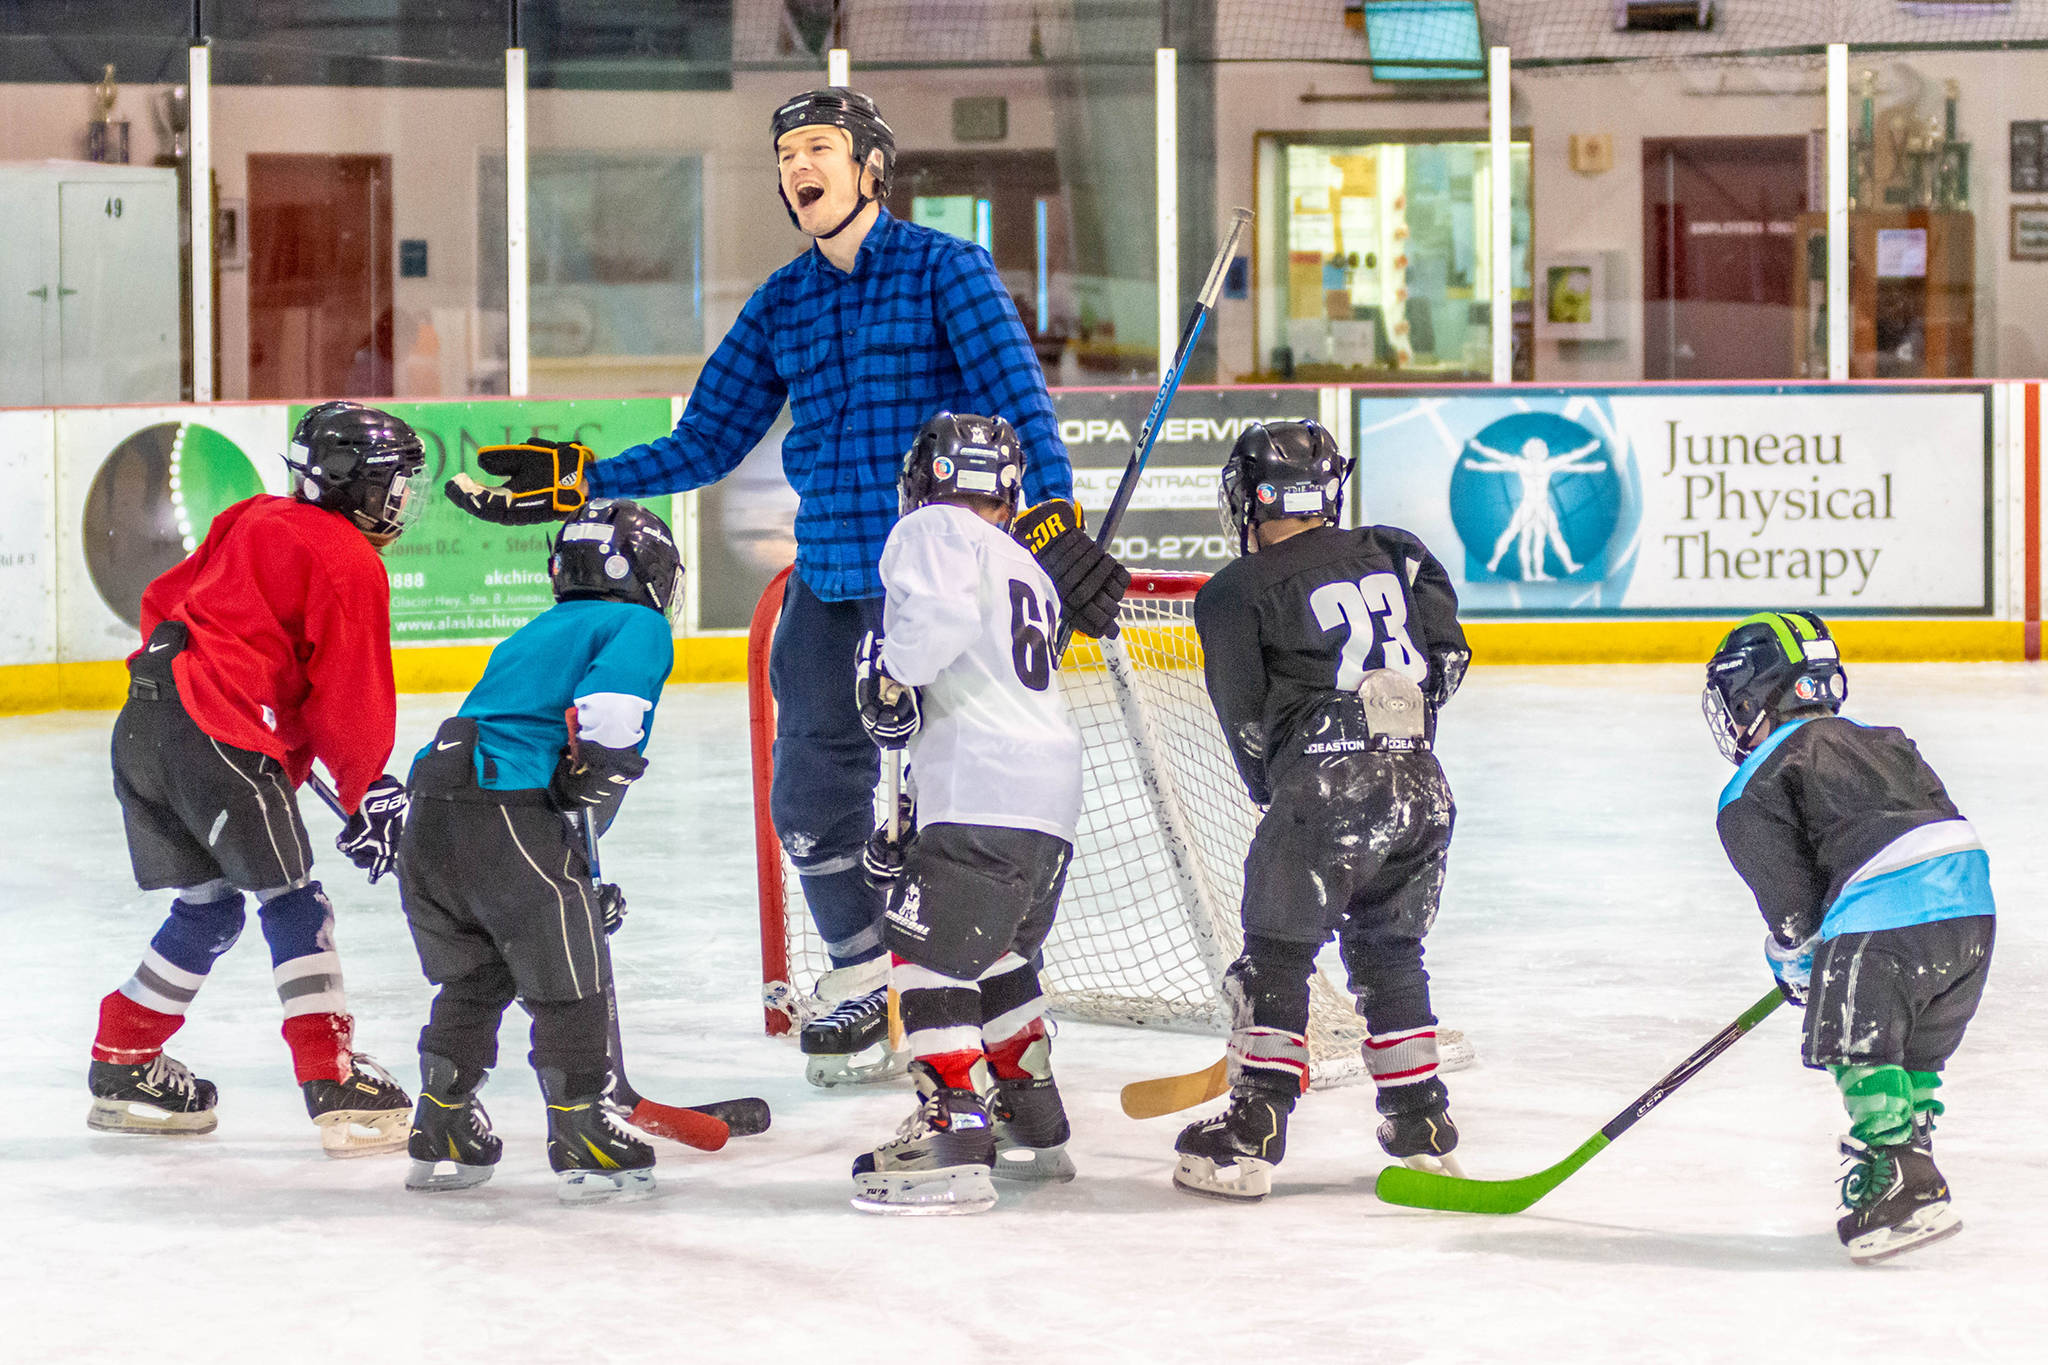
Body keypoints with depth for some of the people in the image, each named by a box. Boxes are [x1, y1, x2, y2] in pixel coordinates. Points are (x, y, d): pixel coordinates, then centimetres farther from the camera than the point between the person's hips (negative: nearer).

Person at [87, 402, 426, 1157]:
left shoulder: (253, 521, 20)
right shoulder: (349, 564, -4)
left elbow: (163, 603, 25)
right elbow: (351, 698, -4)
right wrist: (371, 795, 8)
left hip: (145, 722, 9)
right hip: (219, 737, -9)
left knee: (208, 906, 19)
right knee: (292, 903, -4)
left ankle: (122, 1068, 25)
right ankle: (338, 1088, -9)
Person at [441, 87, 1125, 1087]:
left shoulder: (945, 269, -3)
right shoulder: (781, 306, 13)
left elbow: (1014, 394, -12)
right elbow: (708, 442, 16)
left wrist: (1052, 514, -26)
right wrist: (578, 481, 6)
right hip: (826, 584, 6)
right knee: (812, 798, 7)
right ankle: (865, 986, 24)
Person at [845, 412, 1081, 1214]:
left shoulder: (931, 532, 2)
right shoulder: (1026, 570, 29)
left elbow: (940, 614, -21)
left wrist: (891, 673, -4)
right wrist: (904, 822, 30)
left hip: (988, 796, -9)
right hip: (1051, 791, 9)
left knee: (929, 949, -8)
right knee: (995, 955, 24)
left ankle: (953, 1145, -15)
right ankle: (1033, 1131, 31)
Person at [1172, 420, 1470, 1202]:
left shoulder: (1236, 593, 3)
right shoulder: (1395, 553, 16)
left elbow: (1247, 720, 4)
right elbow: (1447, 657, 11)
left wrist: (1274, 791, 20)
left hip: (1325, 782, -5)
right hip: (1421, 785, 5)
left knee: (1276, 955, 4)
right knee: (1390, 954, 19)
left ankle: (1250, 1136, 1)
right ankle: (1423, 1130, 19)